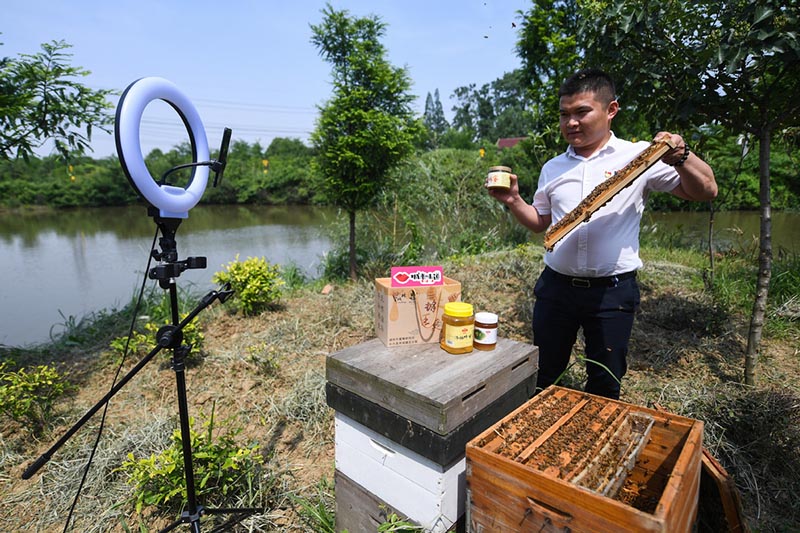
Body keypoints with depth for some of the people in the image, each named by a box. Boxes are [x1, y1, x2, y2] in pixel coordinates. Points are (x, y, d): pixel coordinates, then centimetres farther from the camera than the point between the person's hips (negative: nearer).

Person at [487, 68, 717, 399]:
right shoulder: (553, 168, 8)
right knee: (540, 379, 16)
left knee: (605, 385, 13)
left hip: (612, 290, -2)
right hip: (556, 286, 3)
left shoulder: (638, 156, -2)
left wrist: (682, 156, -21)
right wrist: (513, 201, -3)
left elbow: (705, 191, -2)